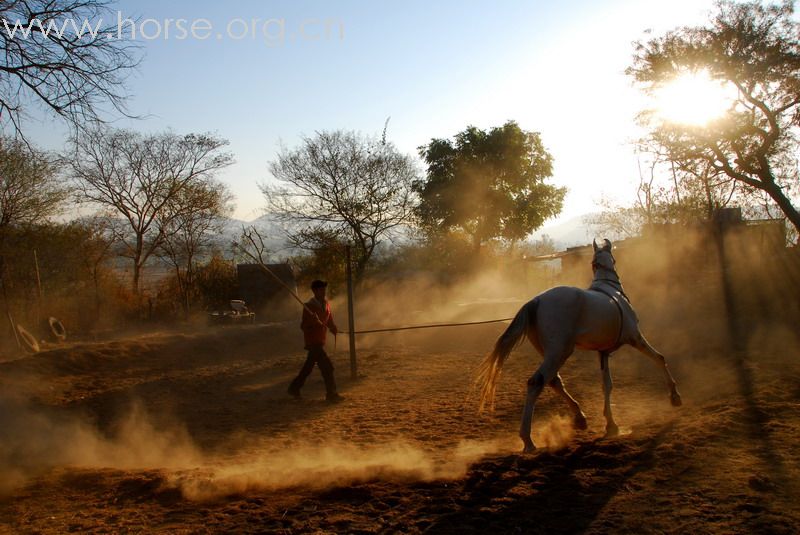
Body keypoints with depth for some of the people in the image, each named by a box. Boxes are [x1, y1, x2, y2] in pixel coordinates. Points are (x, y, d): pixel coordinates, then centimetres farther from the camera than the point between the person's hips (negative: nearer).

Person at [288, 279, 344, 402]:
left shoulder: (326, 304, 7)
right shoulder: (309, 306, -15)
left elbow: (329, 320, 15)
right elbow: (303, 326, -16)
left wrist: (334, 329, -6)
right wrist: (312, 321, -36)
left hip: (321, 340, 8)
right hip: (313, 341, -8)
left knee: (308, 366, 17)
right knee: (327, 366, -12)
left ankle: (294, 388, 30)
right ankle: (331, 394, -5)